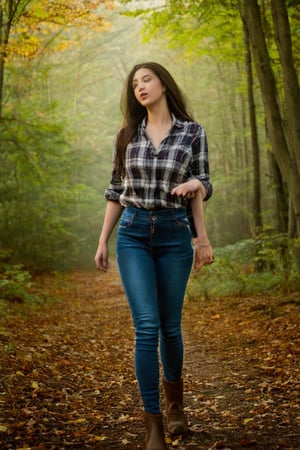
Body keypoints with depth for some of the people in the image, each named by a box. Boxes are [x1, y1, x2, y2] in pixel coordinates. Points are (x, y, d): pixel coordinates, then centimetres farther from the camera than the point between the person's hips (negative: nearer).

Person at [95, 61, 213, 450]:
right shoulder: (128, 135, 7)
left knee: (170, 325, 10)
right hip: (133, 234, 1)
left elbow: (199, 189, 7)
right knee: (146, 326, -10)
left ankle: (174, 399, 38)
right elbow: (116, 191, 11)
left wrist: (195, 185, -16)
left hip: (174, 235, 0)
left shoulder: (192, 132, 1)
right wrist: (102, 241, 8)